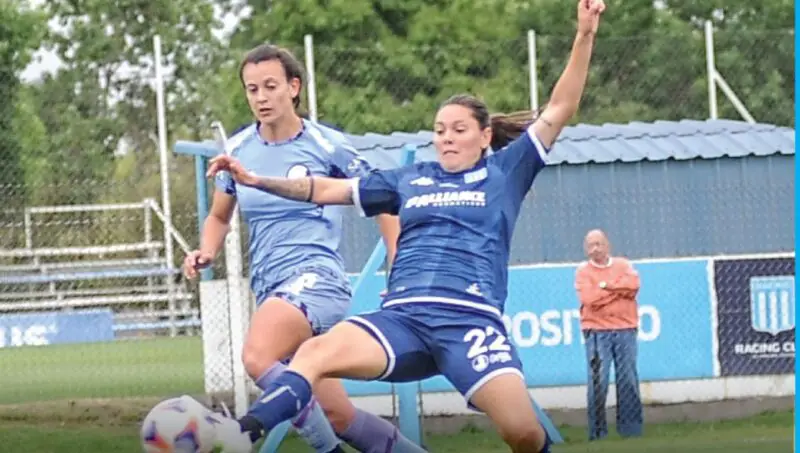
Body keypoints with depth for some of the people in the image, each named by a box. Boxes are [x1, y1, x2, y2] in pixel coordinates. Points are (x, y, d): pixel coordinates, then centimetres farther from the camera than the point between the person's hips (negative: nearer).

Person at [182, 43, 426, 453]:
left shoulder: (327, 145, -3)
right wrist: (206, 253, 1)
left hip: (316, 278, -6)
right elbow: (219, 217, 22)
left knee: (257, 357, -35)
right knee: (339, 417, 5)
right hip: (269, 289, 6)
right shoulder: (238, 149, 8)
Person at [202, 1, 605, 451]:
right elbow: (327, 190, 26)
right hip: (403, 317, 2)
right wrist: (257, 180, 18)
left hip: (471, 319, -2)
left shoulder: (504, 172, 15)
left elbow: (559, 110, 11)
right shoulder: (409, 180, 23)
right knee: (316, 352, -27)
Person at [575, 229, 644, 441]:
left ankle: (631, 429, 7)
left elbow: (633, 285, -7)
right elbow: (589, 299, -11)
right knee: (598, 381, -9)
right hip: (597, 332, -2)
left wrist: (606, 286, -9)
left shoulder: (623, 265, 12)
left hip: (625, 330, 2)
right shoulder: (583, 271, 4)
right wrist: (619, 291, -4)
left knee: (629, 381, 2)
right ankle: (597, 431, -6)